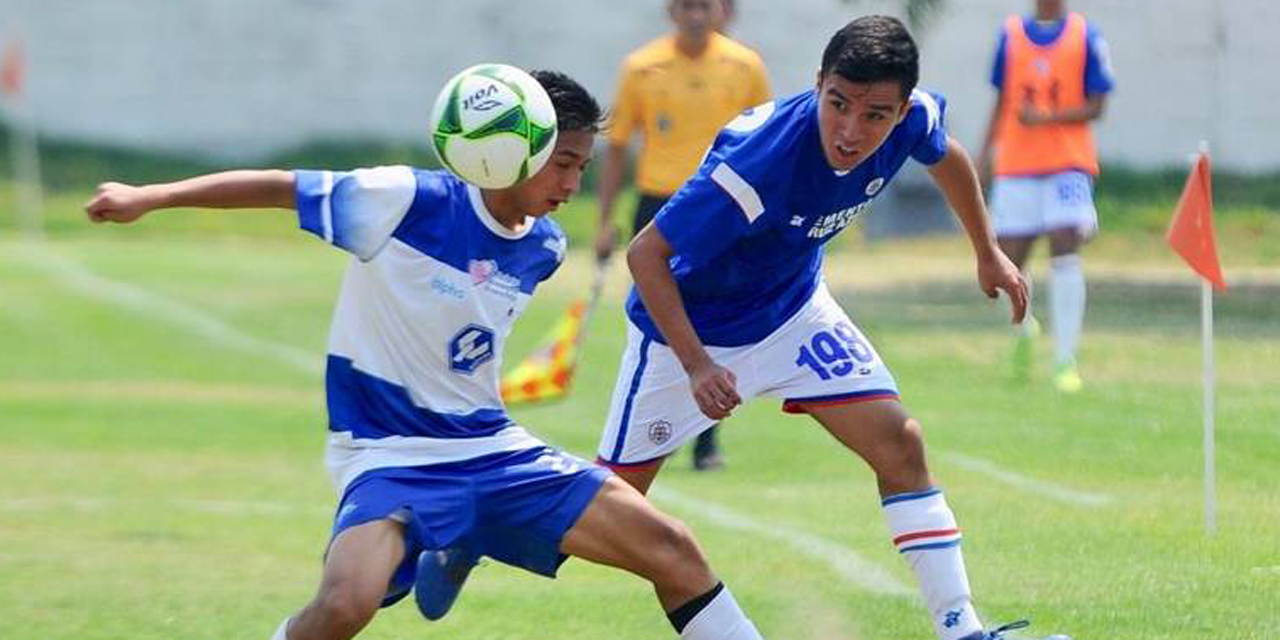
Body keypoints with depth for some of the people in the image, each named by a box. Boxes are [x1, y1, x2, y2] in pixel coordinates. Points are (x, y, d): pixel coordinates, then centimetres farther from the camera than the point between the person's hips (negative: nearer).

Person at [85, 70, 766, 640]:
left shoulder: (542, 247, 2)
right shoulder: (409, 203, -17)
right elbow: (279, 187, -11)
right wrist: (149, 197, -14)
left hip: (492, 448, 6)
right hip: (390, 458, -6)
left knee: (672, 549, -3)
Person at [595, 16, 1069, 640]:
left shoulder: (912, 119, -21)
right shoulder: (759, 161, -40)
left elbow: (945, 155, 8)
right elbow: (646, 254, -31)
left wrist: (988, 254, 17)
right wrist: (696, 366, -35)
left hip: (791, 303, 5)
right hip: (689, 325, -5)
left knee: (900, 445, -6)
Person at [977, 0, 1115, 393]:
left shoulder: (1086, 37, 1)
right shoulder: (1011, 35, 8)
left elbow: (1096, 106, -2)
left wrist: (1046, 118, -15)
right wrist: (986, 151, 9)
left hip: (1069, 163, -3)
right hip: (1017, 165, 3)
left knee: (1065, 253, -16)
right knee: (1008, 263, 3)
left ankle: (1065, 361, -13)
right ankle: (1024, 329, 34)